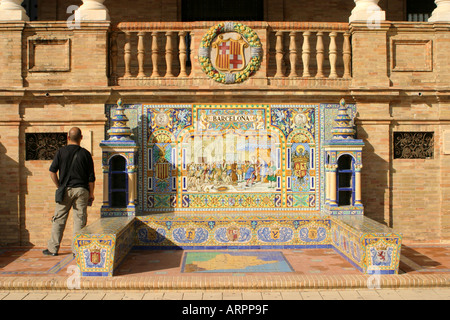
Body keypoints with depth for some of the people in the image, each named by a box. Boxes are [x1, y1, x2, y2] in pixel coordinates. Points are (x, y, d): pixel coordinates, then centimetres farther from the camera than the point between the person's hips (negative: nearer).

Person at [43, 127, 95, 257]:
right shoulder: (85, 153, 1)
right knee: (79, 220, 3)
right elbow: (91, 176, 1)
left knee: (59, 219, 9)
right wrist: (91, 193, 9)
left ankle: (53, 248, 15)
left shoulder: (61, 151, 1)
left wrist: (59, 186, 7)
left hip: (66, 190, 0)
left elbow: (52, 171, -4)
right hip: (81, 190, 0)